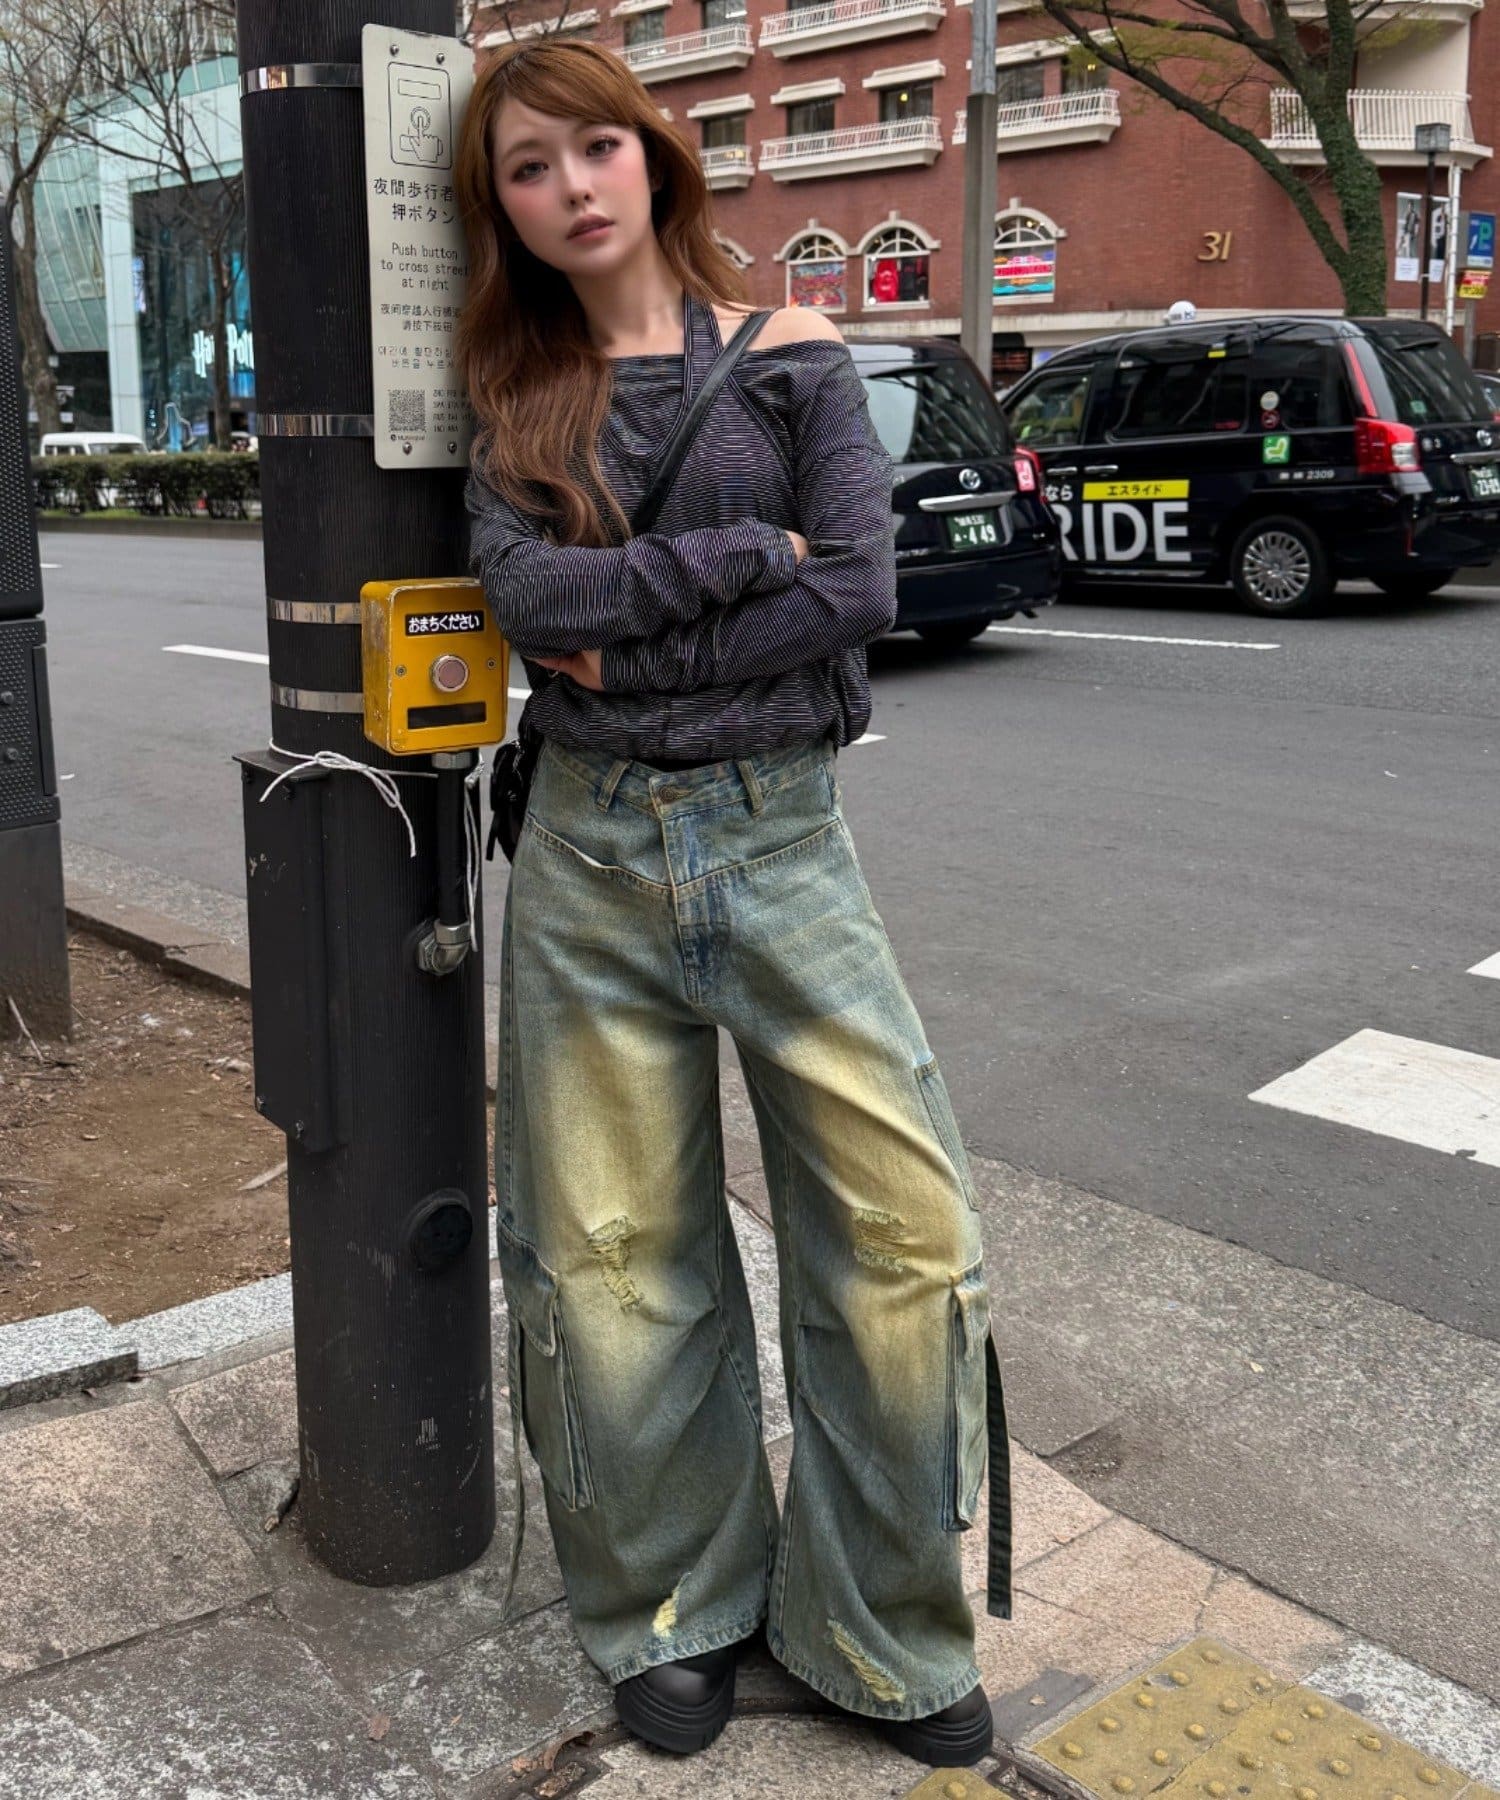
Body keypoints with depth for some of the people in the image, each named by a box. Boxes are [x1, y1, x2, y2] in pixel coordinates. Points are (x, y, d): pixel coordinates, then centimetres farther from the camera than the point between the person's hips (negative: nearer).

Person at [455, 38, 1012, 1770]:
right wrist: (744, 554, -10)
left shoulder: (791, 358, 4)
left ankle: (885, 1631, 17)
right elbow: (534, 595, -10)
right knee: (617, 1248, 7)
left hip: (779, 840, -1)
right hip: (590, 855, 2)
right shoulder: (517, 404, 8)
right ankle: (674, 1612, 29)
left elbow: (861, 588, -10)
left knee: (903, 1220, -5)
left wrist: (625, 651, -11)